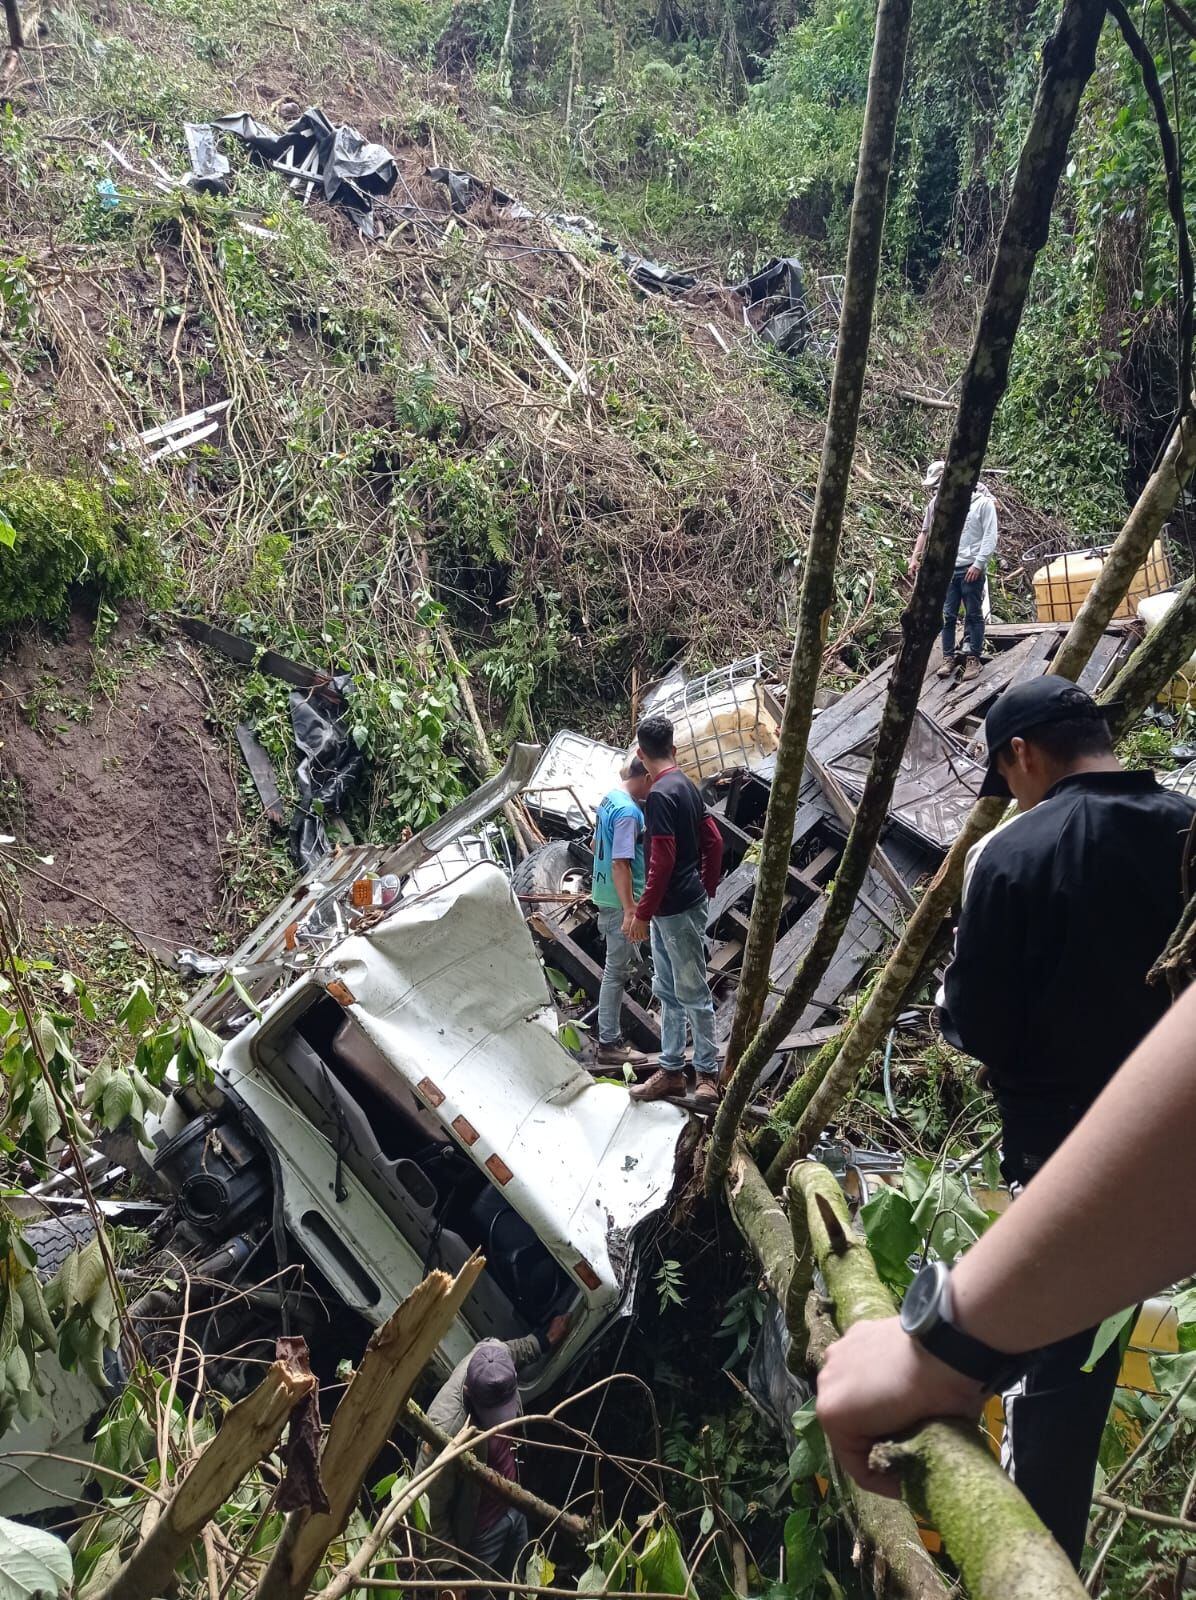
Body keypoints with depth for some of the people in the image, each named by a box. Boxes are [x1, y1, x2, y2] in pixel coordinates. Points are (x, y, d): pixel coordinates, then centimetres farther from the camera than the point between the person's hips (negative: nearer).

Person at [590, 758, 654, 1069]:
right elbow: (620, 863, -26)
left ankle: (611, 1033, 28)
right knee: (617, 970, -2)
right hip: (620, 901, -10)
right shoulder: (629, 812, -22)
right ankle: (609, 1044, 5)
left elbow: (596, 844, 20)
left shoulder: (610, 799, 9)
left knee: (619, 964, 19)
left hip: (606, 895, 10)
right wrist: (629, 910, -27)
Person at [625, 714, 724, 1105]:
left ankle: (708, 1072, 14)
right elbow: (714, 841, 13)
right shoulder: (687, 786, 8)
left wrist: (642, 913, -19)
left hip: (676, 910, -10)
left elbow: (663, 860, -24)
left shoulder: (660, 794, -20)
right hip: (688, 902, 10)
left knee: (692, 994, 2)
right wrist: (707, 889, 22)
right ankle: (671, 1070, 23)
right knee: (667, 991, 15)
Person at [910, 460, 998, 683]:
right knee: (947, 616, 3)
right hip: (948, 568, 5)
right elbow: (926, 532, 17)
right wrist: (915, 558, 10)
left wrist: (978, 564, -15)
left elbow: (990, 537, -9)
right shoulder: (940, 504, 10)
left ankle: (973, 659, 6)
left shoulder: (984, 503, -5)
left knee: (973, 615, 1)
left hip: (972, 569, -5)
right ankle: (948, 659, 9)